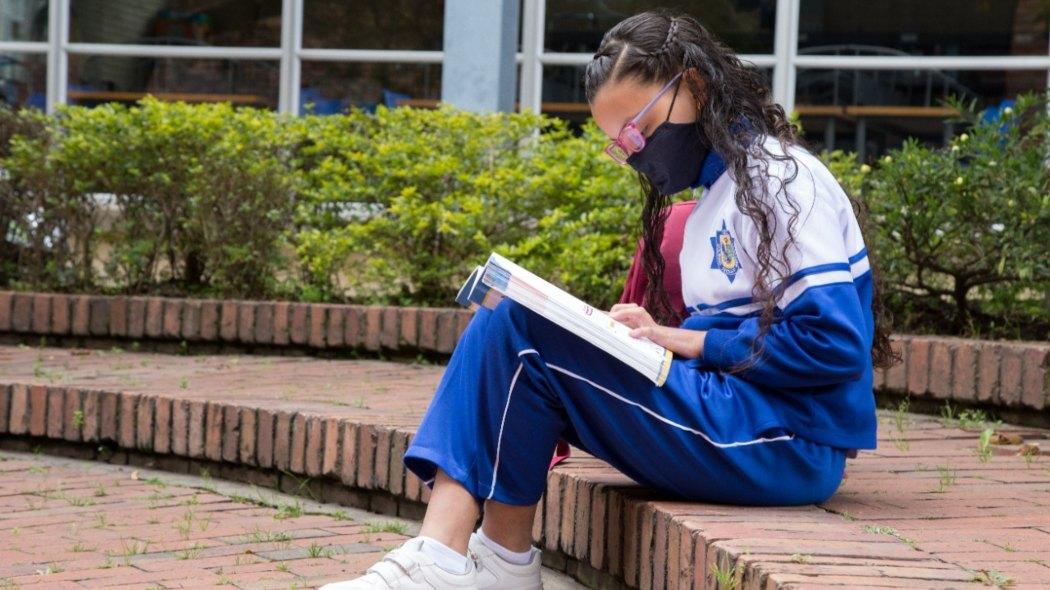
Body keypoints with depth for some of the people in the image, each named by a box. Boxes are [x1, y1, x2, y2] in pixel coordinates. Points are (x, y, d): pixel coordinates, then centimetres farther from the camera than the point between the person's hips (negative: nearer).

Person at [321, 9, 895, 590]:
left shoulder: (781, 177, -8)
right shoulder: (718, 188, 19)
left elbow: (834, 345, -17)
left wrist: (686, 341, -12)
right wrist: (655, 336, -3)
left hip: (786, 443, -9)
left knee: (520, 331, -16)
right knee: (504, 322, -1)